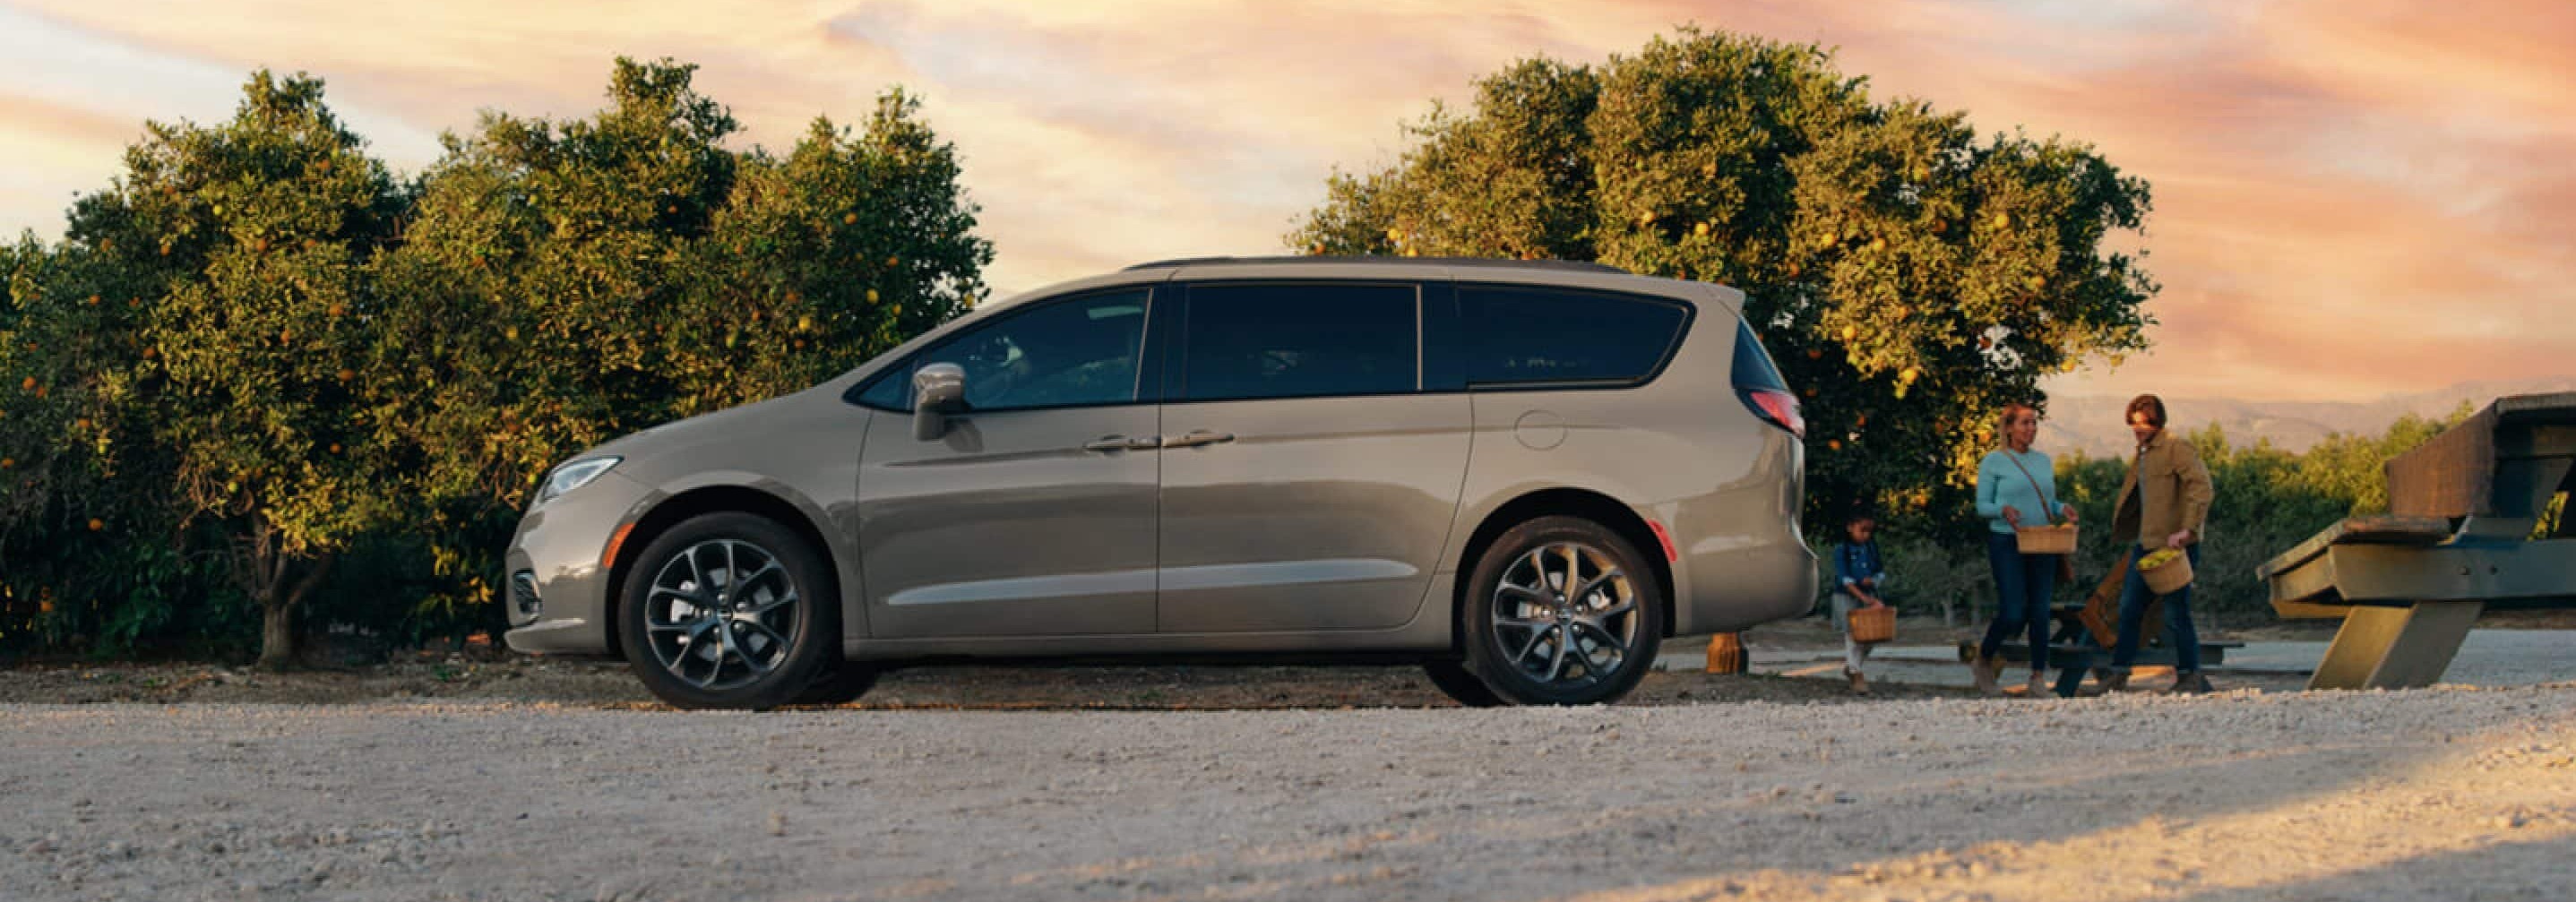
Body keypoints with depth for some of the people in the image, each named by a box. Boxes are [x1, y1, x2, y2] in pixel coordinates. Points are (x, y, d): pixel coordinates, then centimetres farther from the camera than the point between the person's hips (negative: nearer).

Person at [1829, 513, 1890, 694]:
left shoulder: (1871, 549, 6)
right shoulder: (1841, 550, -10)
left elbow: (1881, 572, 11)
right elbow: (1844, 578, -18)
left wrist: (1873, 580, -13)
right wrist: (1862, 597, -27)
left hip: (1867, 596, 5)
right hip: (1846, 597, -5)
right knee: (1853, 634, -8)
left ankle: (1849, 665, 26)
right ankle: (1856, 676, -2)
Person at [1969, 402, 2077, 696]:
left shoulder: (2044, 461, 14)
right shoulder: (1994, 461, -2)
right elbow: (1982, 505, -2)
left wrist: (2062, 509, -2)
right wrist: (2003, 510, -23)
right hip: (2006, 543, -5)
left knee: (2040, 612, 2)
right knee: (2013, 614, -9)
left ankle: (2039, 677, 9)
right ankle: (1983, 659, 15)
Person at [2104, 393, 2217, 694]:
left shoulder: (2177, 449, -11)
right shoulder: (2142, 454, 17)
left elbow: (2201, 488, -21)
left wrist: (2187, 529, -28)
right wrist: (2124, 533, 20)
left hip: (2174, 545, -9)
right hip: (2145, 544, 9)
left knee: (2176, 613, -3)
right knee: (2129, 609, 7)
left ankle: (2190, 675, 9)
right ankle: (2119, 673, 12)